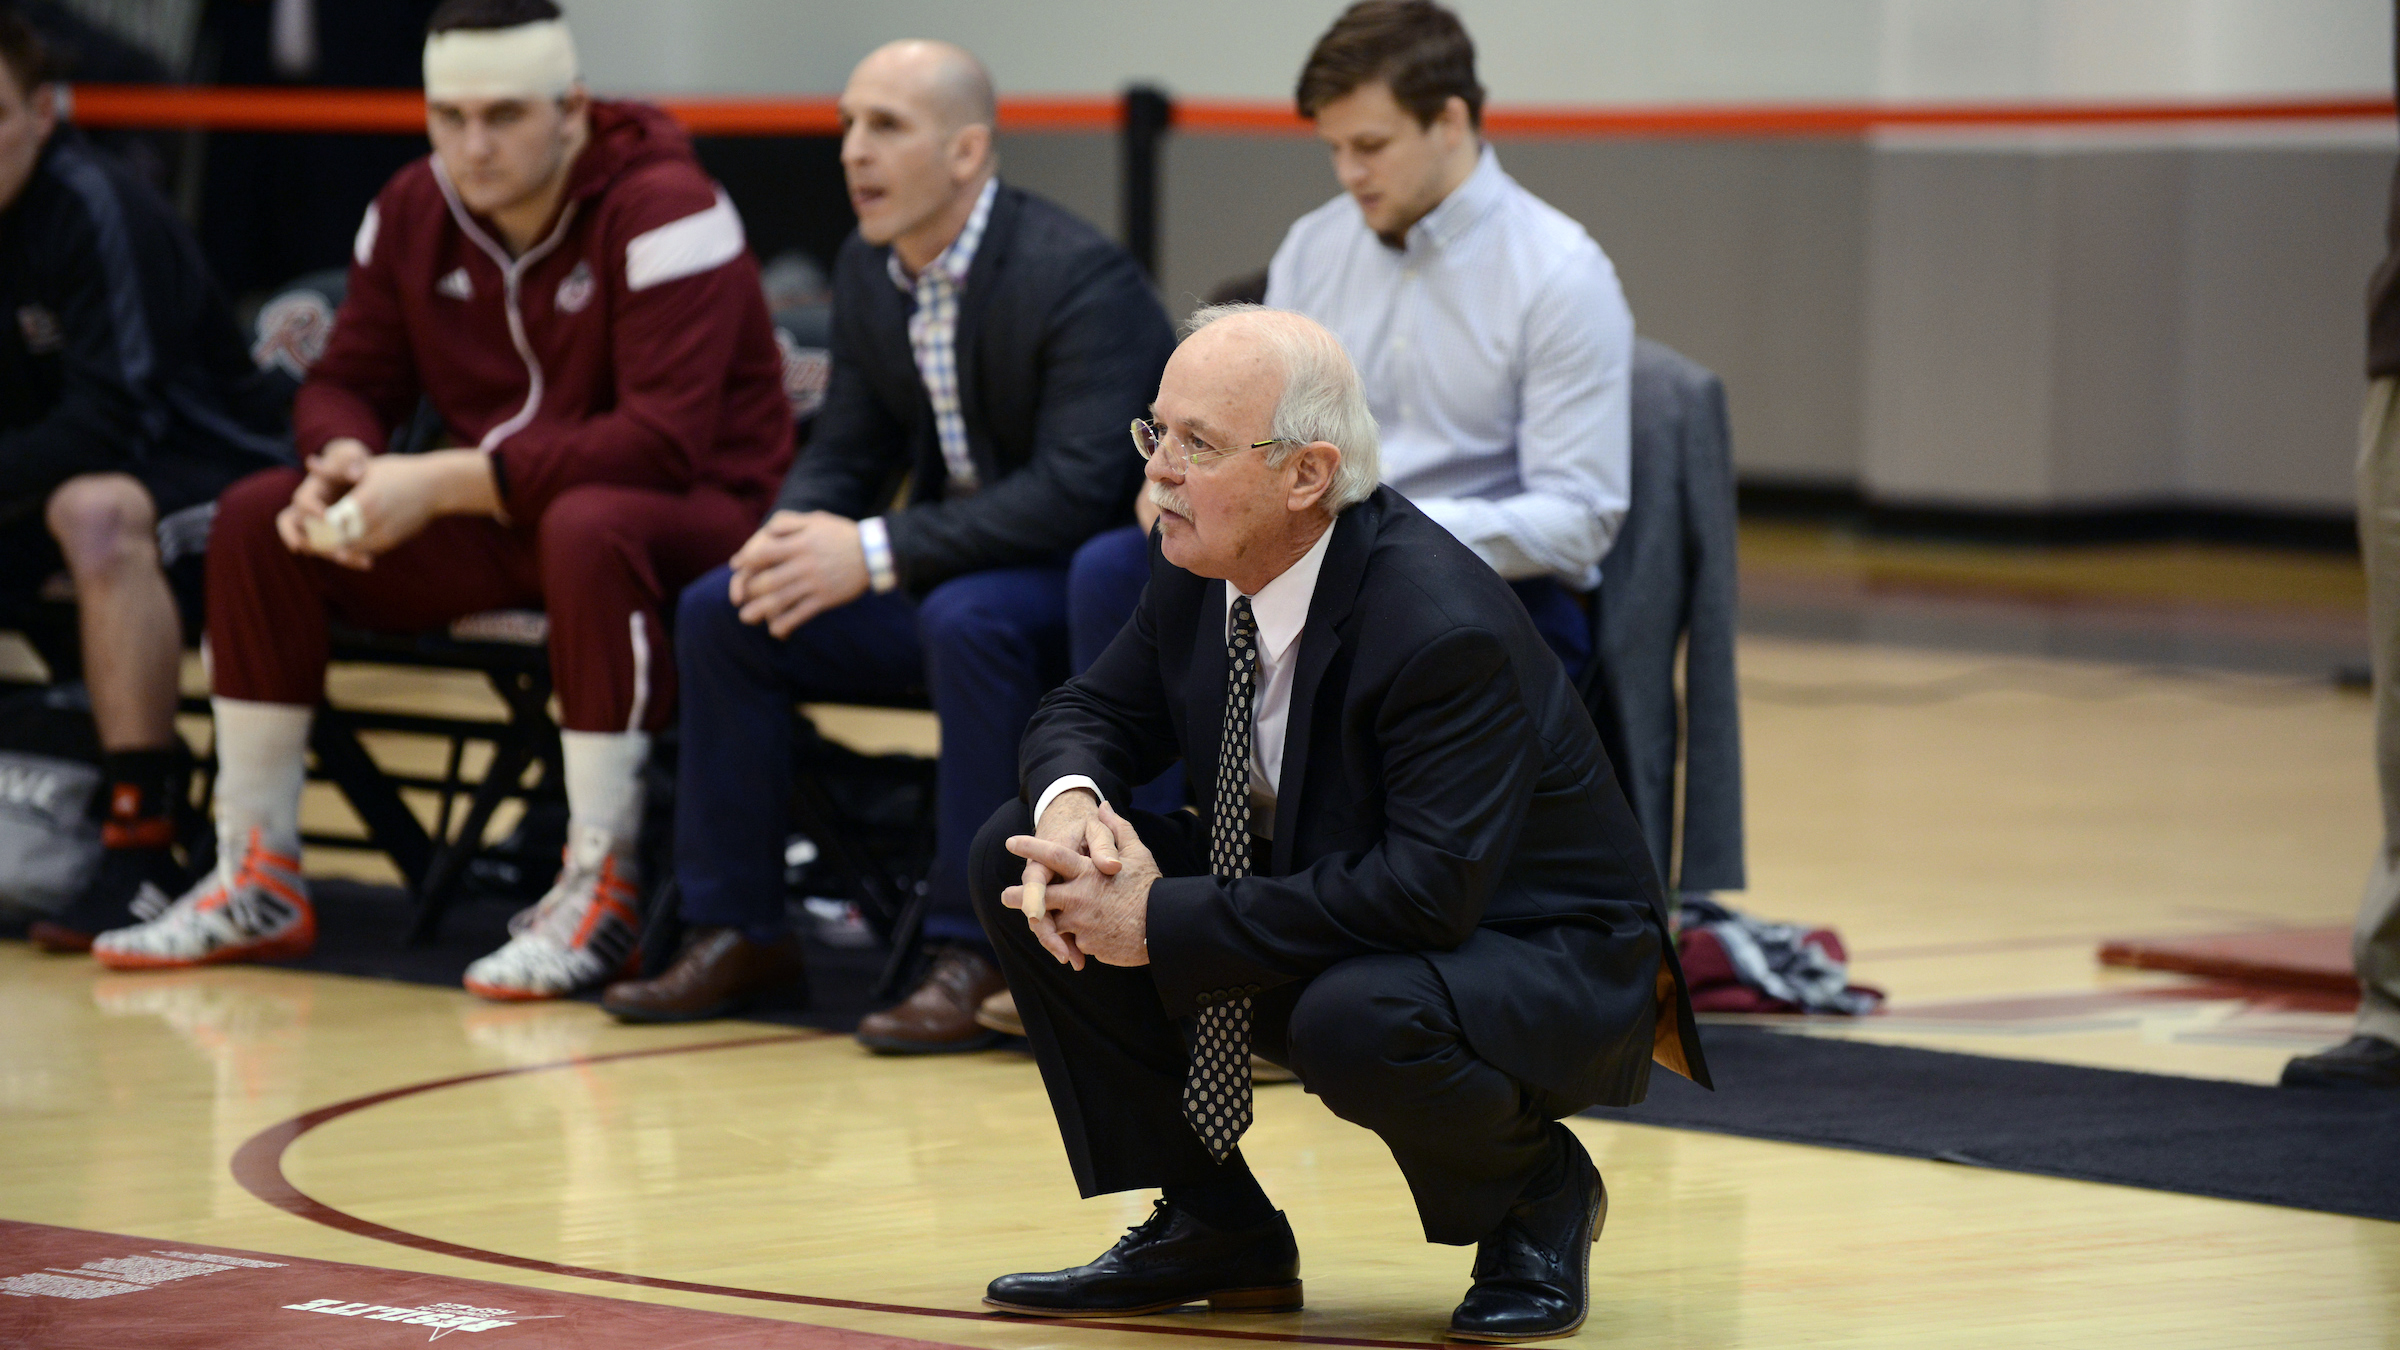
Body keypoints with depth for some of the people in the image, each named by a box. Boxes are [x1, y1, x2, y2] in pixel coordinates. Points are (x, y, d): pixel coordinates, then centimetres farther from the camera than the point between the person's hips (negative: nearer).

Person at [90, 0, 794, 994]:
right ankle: (257, 882, -1)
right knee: (256, 517, -7)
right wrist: (343, 462, -17)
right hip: (494, 523, 7)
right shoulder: (412, 213, 1)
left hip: (690, 513, -7)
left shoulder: (662, 212, -20)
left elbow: (663, 439, -28)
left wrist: (446, 484, -31)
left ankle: (598, 893, -32)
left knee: (587, 528, -41)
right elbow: (351, 381, 10)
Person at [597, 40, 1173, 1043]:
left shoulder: (1079, 277, -21)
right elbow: (845, 453, 11)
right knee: (719, 613, -5)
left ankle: (969, 950, -29)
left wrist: (874, 551, -33)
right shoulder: (866, 273, 4)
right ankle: (735, 932, 3)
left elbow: (1081, 489, -30)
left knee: (968, 618, -38)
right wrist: (791, 539, -15)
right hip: (947, 569, 8)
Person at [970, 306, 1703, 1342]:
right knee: (1021, 860, -6)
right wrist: (1071, 804, -19)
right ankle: (1212, 1225, 3)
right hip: (1320, 924, 8)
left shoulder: (1443, 628, -31)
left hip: (1540, 965, -8)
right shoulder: (1196, 570, -7)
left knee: (1355, 1022, -41)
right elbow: (1093, 711, 8)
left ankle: (1539, 1196, -5)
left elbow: (1429, 894, -36)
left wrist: (1164, 922, -32)